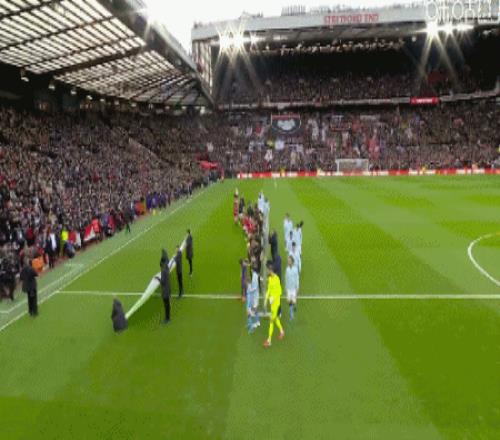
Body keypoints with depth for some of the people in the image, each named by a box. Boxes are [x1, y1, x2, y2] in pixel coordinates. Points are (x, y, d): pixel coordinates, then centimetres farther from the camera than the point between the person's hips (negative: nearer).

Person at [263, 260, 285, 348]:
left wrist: (273, 298, -28)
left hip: (276, 302, -8)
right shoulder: (269, 278, 4)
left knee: (272, 320, -3)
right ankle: (281, 331, 42)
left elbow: (279, 291, -20)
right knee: (276, 318, 21)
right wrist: (266, 299, 9)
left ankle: (269, 340, 3)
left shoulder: (276, 279, -22)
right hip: (271, 301, 8)